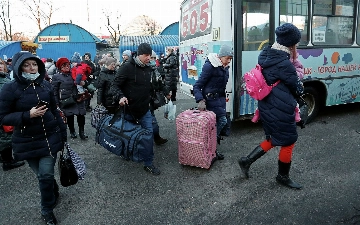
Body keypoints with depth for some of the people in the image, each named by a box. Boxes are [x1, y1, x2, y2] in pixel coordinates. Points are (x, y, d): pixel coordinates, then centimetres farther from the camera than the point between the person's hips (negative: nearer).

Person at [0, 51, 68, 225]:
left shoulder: (45, 85, 2)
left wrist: (63, 132, 12)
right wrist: (27, 115, -22)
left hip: (50, 137, 2)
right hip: (27, 142, -1)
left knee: (46, 175, -1)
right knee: (41, 175, 10)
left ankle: (47, 210, 22)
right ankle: (54, 192, 42)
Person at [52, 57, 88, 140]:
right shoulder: (56, 77, -2)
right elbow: (55, 92, -3)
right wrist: (57, 104, -6)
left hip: (78, 99, 2)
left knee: (81, 115, -1)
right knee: (70, 117, 9)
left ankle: (81, 132, 13)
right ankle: (72, 132, 29)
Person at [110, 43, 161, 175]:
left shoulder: (149, 69, 5)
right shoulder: (127, 68, -15)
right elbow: (115, 85, -16)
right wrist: (120, 96, -33)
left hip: (144, 109, 5)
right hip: (129, 108, -4)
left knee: (149, 134, 0)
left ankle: (148, 163, 10)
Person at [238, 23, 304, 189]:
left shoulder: (265, 55, 3)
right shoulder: (284, 65, -22)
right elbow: (298, 90, -10)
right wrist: (300, 86, 12)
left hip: (267, 107, 8)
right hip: (281, 112, -8)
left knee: (273, 139, 23)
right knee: (288, 142, 11)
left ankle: (247, 161, 21)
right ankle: (283, 177, 30)